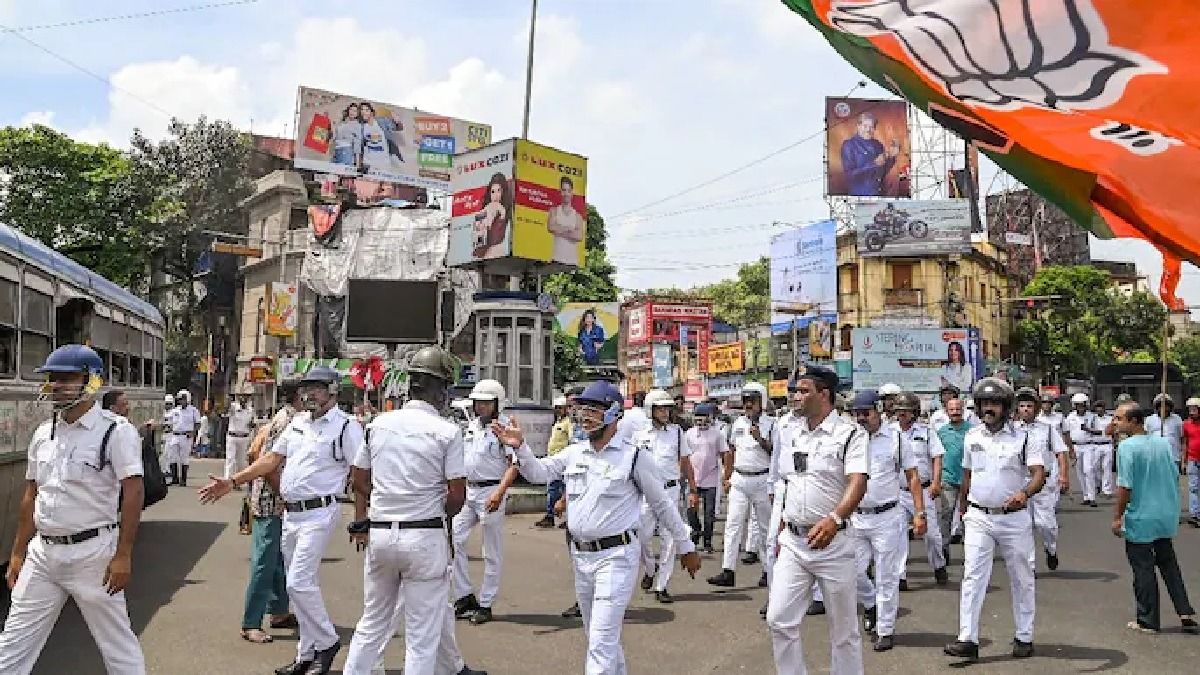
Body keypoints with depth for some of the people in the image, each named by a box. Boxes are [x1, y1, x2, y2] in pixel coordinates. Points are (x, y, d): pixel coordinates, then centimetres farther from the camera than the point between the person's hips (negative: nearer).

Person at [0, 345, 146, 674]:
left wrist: (123, 555, -19)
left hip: (92, 551, -6)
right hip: (42, 552, 6)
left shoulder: (116, 430, -10)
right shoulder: (43, 433, 10)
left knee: (116, 641, 5)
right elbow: (31, 496, 16)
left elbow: (133, 492, -15)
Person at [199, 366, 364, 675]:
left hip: (318, 513, -8)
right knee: (302, 585, 12)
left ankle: (326, 642, 7)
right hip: (290, 513, 8)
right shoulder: (298, 422, 13)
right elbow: (272, 459, 16)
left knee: (298, 584, -13)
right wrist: (231, 482, 10)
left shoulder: (346, 426, -10)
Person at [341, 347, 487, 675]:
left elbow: (359, 481, 12)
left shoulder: (378, 424, 4)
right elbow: (457, 496, -9)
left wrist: (360, 522, 24)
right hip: (424, 537, -5)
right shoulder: (448, 431, -9)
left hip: (379, 535, 5)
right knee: (422, 635, 5)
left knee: (372, 623, 18)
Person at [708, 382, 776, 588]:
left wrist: (760, 439, -20)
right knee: (733, 524, -2)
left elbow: (776, 452, -8)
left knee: (764, 527, 6)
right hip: (739, 480, 4)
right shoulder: (738, 423, 12)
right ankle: (728, 571, -4)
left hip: (762, 480, -4)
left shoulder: (770, 424, -3)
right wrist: (727, 478, 17)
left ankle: (768, 571, 17)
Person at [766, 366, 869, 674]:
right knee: (779, 619, 2)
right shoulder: (792, 434, 11)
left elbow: (858, 484, -21)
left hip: (833, 542, -5)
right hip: (792, 542, 5)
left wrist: (834, 519, -38)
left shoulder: (851, 434, -8)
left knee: (844, 627, 7)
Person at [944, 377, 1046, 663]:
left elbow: (1039, 474, -16)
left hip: (1014, 518, -2)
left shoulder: (1022, 437, -6)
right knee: (972, 577, -6)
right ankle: (968, 640, -8)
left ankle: (1024, 637, 22)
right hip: (979, 518, 2)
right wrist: (962, 508, 21)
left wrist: (1024, 493, -35)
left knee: (1021, 579, 9)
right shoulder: (972, 436, 6)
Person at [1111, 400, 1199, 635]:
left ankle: (1148, 621, 14)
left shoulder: (1127, 446, -18)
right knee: (1168, 564, 20)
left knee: (1143, 569, 5)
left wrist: (1117, 517, -11)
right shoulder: (1163, 443, 2)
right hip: (1167, 516, 6)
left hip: (1140, 519, -6)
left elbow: (1125, 486, -20)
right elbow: (1175, 478, 9)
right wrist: (1172, 508, 21)